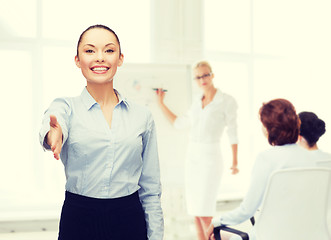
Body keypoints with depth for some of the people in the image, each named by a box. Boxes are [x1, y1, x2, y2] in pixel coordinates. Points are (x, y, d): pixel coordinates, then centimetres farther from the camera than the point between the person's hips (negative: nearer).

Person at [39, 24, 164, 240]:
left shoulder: (142, 116, 4)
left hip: (130, 221, 2)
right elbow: (53, 123, -26)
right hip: (79, 220, -1)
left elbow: (151, 189, 6)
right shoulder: (66, 107, 0)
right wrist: (54, 134, -49)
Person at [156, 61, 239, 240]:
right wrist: (161, 103, 22)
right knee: (195, 212, 8)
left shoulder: (227, 101, -5)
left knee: (204, 213, -11)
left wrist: (235, 161, -11)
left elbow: (232, 132, -5)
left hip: (210, 158, -6)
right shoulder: (197, 103, 13)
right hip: (192, 157, 7)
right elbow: (178, 123, 23)